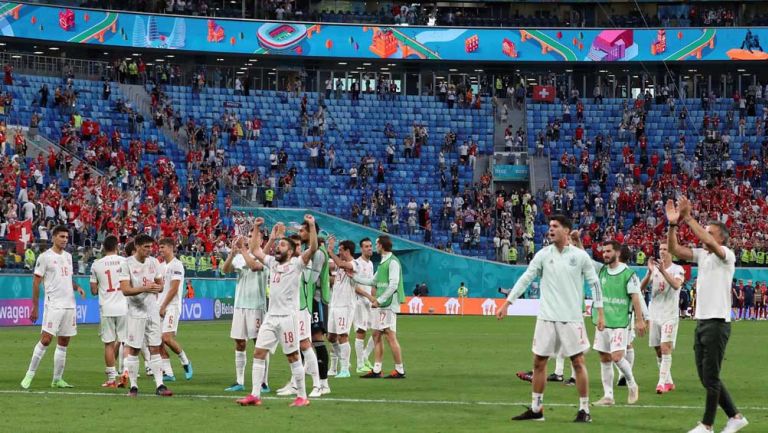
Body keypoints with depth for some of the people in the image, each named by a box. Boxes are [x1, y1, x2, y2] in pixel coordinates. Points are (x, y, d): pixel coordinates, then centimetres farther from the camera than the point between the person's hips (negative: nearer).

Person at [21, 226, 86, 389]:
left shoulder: (68, 256, 15)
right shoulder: (45, 257, -5)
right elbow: (36, 282, -4)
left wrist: (77, 287, 4)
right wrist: (35, 307, -7)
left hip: (69, 305, 7)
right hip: (53, 305, -6)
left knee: (63, 343, 7)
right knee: (45, 340, -12)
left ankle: (57, 379, 12)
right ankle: (29, 375, -5)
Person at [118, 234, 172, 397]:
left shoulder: (154, 262, 6)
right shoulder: (127, 264, -10)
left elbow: (160, 284, 13)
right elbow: (125, 290, -17)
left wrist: (158, 287, -11)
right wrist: (145, 288, -29)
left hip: (153, 311, 4)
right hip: (135, 312, -4)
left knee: (155, 348, 2)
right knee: (133, 350, 1)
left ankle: (159, 385, 0)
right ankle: (133, 386, 8)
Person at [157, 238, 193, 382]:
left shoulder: (176, 265, -9)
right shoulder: (162, 265, 18)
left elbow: (173, 289, -15)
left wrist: (163, 307, -15)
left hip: (171, 307, -9)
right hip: (160, 307, 9)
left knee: (167, 338, -18)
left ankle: (186, 363, 2)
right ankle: (168, 373, 5)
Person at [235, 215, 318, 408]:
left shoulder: (296, 263, -4)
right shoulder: (272, 262, 15)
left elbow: (313, 248, -18)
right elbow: (256, 250, 26)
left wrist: (312, 225, -23)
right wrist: (257, 229, 23)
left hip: (288, 316, -7)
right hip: (271, 317, 7)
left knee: (293, 356, -2)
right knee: (258, 353, 1)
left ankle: (302, 396, 5)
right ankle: (255, 395, 3)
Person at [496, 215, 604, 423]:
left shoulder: (580, 256, -3)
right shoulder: (543, 254, 3)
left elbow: (594, 283, 3)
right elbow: (525, 279, 2)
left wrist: (600, 313, 0)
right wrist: (506, 304, -3)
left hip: (572, 318, -3)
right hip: (547, 317, 3)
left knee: (578, 362, -3)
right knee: (539, 362, 5)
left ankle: (584, 410, 4)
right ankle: (536, 409, 15)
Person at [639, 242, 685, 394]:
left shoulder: (677, 269, -2)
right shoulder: (654, 269, 10)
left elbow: (677, 285, -23)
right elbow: (641, 287, -3)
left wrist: (663, 271, -35)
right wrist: (650, 272, -19)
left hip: (670, 315, -5)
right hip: (654, 314, 5)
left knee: (665, 348, -15)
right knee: (658, 351, 9)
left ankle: (662, 383, -18)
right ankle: (668, 382, 20)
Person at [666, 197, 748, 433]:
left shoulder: (727, 255, -8)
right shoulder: (701, 254, 12)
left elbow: (709, 242, -27)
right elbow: (674, 249, 4)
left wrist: (688, 218, -26)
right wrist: (673, 224, -10)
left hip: (717, 322, -8)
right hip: (701, 322, 8)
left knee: (711, 377, -4)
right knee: (706, 377, 11)